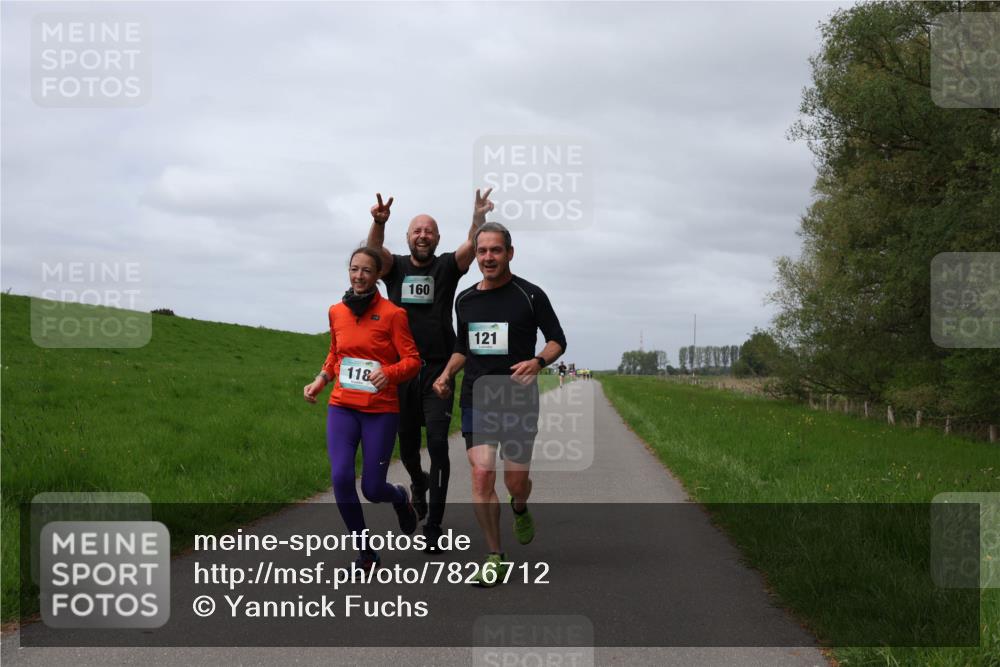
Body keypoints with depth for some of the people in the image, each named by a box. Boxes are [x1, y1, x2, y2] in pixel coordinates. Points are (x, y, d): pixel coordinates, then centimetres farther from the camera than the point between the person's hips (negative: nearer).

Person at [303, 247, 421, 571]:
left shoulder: (392, 314, -7)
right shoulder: (337, 312, 6)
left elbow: (412, 360, -8)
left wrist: (389, 373, -27)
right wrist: (321, 380, 8)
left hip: (381, 411, -3)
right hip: (342, 407, 3)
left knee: (372, 489, -1)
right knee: (340, 478, -16)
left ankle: (400, 497, 39)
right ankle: (365, 551, 2)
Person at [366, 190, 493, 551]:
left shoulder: (447, 267, 4)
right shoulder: (395, 267, 6)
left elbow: (471, 248, -16)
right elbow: (374, 250, -15)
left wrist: (478, 218, -37)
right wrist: (379, 222, -37)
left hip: (438, 370, -2)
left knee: (438, 445, -13)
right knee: (407, 447, 12)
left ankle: (433, 527, -9)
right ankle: (419, 483, 47)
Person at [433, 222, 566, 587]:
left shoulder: (530, 295, -4)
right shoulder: (464, 300, 9)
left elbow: (557, 340, 1)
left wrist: (538, 361, -19)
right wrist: (447, 373, 4)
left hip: (518, 401, -2)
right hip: (476, 400, 3)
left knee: (516, 482, 1)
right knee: (482, 477, -10)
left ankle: (520, 509, 40)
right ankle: (495, 557, 3)